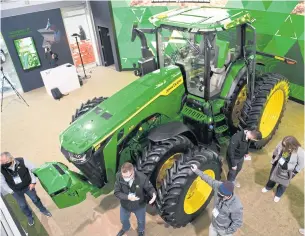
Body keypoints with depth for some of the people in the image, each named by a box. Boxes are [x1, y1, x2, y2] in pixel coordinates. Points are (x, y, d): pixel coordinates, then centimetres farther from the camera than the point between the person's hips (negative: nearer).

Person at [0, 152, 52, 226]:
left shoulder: (22, 161, -29)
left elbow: (33, 169, -13)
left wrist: (33, 182, -11)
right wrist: (11, 191, -3)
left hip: (28, 186, -1)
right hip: (16, 191, 1)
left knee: (35, 199, 20)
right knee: (23, 205, 18)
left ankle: (43, 210, 49)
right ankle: (30, 217, 48)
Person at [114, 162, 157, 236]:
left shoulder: (142, 178, -35)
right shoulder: (119, 176, -31)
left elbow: (150, 188, -19)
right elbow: (116, 192, -22)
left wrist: (154, 194, -41)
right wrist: (127, 197, -38)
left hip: (139, 206, -1)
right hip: (125, 205, 2)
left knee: (141, 221, 29)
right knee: (123, 220, 32)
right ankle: (125, 228, 69)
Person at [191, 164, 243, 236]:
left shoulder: (236, 207, -40)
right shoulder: (218, 186, -29)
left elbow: (237, 223, -25)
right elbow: (208, 179, -12)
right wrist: (197, 170, -7)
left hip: (224, 230, -5)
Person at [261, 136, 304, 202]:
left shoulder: (300, 152, -36)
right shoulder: (281, 144, -27)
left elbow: (301, 165, -18)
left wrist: (294, 172, -11)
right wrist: (274, 160, 5)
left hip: (288, 171, -3)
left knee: (283, 184, 22)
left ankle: (278, 195, 53)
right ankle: (268, 187, 60)